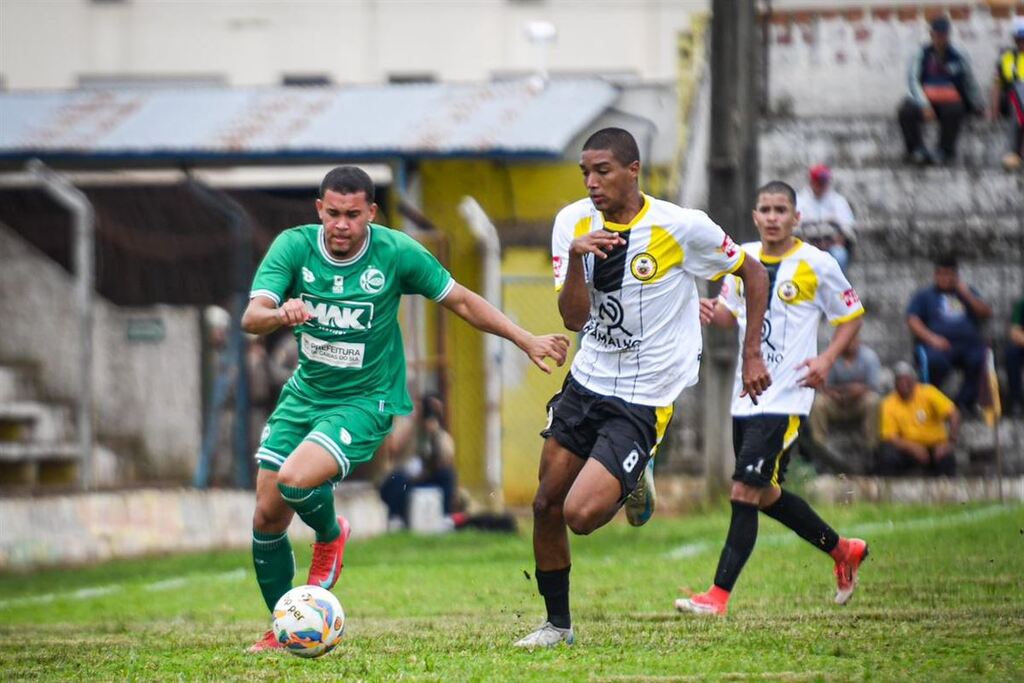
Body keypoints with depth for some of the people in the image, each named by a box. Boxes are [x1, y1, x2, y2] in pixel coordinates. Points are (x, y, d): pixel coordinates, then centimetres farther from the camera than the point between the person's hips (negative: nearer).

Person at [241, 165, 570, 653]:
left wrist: (526, 341, -5)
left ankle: (330, 536, 9)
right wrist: (280, 314, -46)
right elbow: (251, 318, -23)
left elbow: (461, 301, -1)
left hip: (365, 401, -4)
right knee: (267, 517, 1)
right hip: (303, 394, 4)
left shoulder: (397, 252, -14)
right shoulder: (294, 247, -11)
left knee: (295, 481, -27)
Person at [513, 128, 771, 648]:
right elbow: (575, 318, -11)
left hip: (644, 399, -5)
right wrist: (577, 257, -27)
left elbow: (753, 273, 0)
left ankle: (632, 483, 17)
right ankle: (557, 623, 26)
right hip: (586, 382, 5)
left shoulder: (683, 227, -16)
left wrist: (751, 353, -1)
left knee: (582, 514, -18)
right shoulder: (574, 222, -4)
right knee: (546, 506, 6)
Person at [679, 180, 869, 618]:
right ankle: (843, 550, 36)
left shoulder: (817, 265, -6)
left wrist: (827, 360, -13)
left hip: (785, 399, -7)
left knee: (745, 491, -14)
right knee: (767, 495, 14)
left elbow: (851, 316, 3)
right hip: (746, 396, 7)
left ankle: (719, 595, -14)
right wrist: (713, 313, -3)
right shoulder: (743, 258, 9)